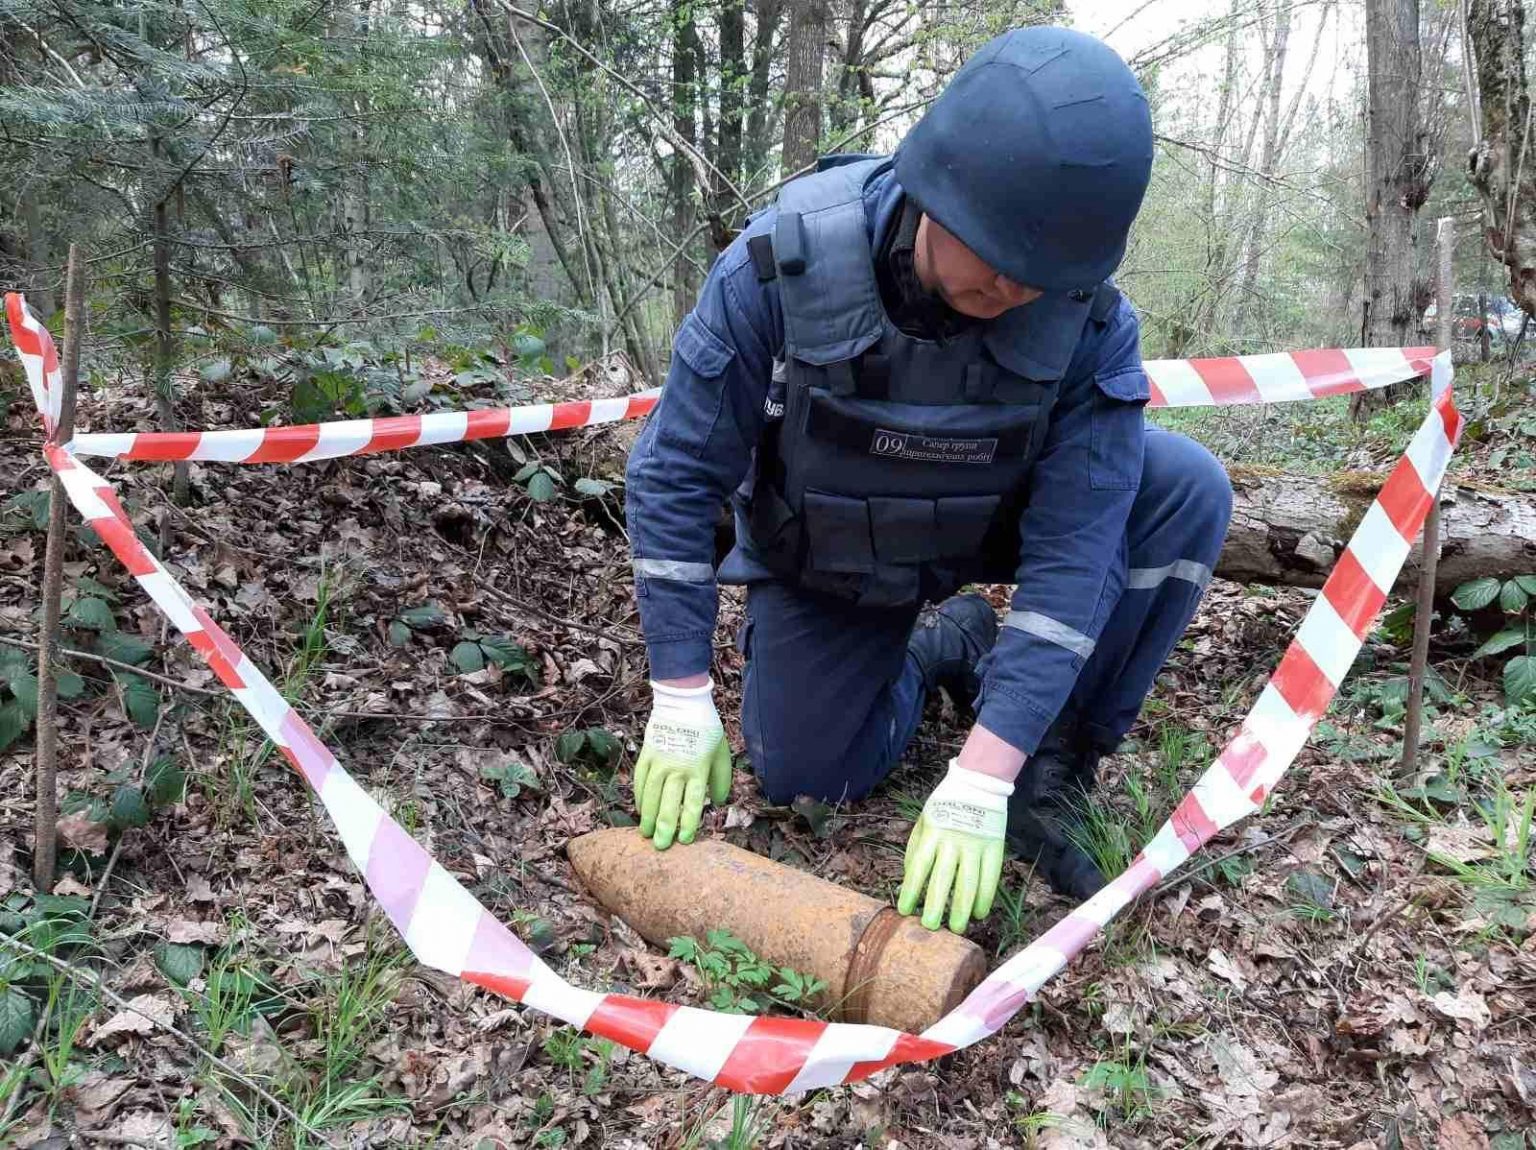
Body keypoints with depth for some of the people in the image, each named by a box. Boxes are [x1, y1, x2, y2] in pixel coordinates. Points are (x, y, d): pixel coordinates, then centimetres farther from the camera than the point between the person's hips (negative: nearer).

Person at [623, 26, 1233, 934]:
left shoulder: (1090, 322, -30)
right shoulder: (783, 265, -33)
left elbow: (1072, 552, -30)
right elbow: (676, 475, -24)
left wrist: (978, 781, -37)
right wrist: (682, 704, -24)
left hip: (992, 526, 1)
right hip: (828, 559, 0)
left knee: (1189, 492, -23)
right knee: (801, 777, -3)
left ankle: (1054, 767, -9)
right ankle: (941, 646, 24)